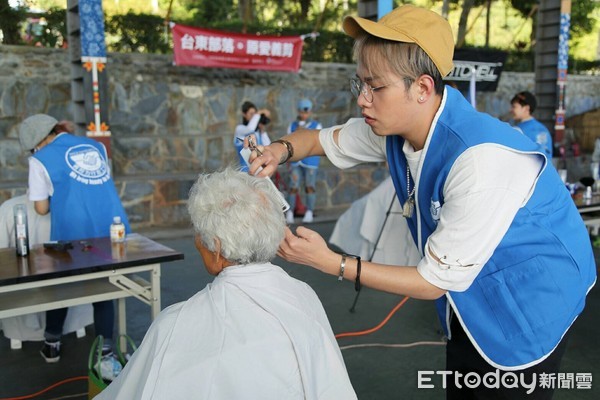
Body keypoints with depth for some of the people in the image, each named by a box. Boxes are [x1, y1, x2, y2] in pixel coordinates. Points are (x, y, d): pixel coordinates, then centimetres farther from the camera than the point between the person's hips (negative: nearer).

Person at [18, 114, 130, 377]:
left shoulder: (41, 159, 2)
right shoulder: (97, 147, 14)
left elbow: (41, 208, 4)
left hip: (73, 234, -3)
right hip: (112, 231, 3)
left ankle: (52, 345, 38)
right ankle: (106, 357, 7)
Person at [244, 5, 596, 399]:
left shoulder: (481, 160, -35)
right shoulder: (396, 127, -11)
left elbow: (435, 281, -27)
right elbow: (322, 138, 7)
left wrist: (329, 262, -27)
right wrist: (281, 150, -16)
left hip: (528, 303, -7)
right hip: (472, 300, 7)